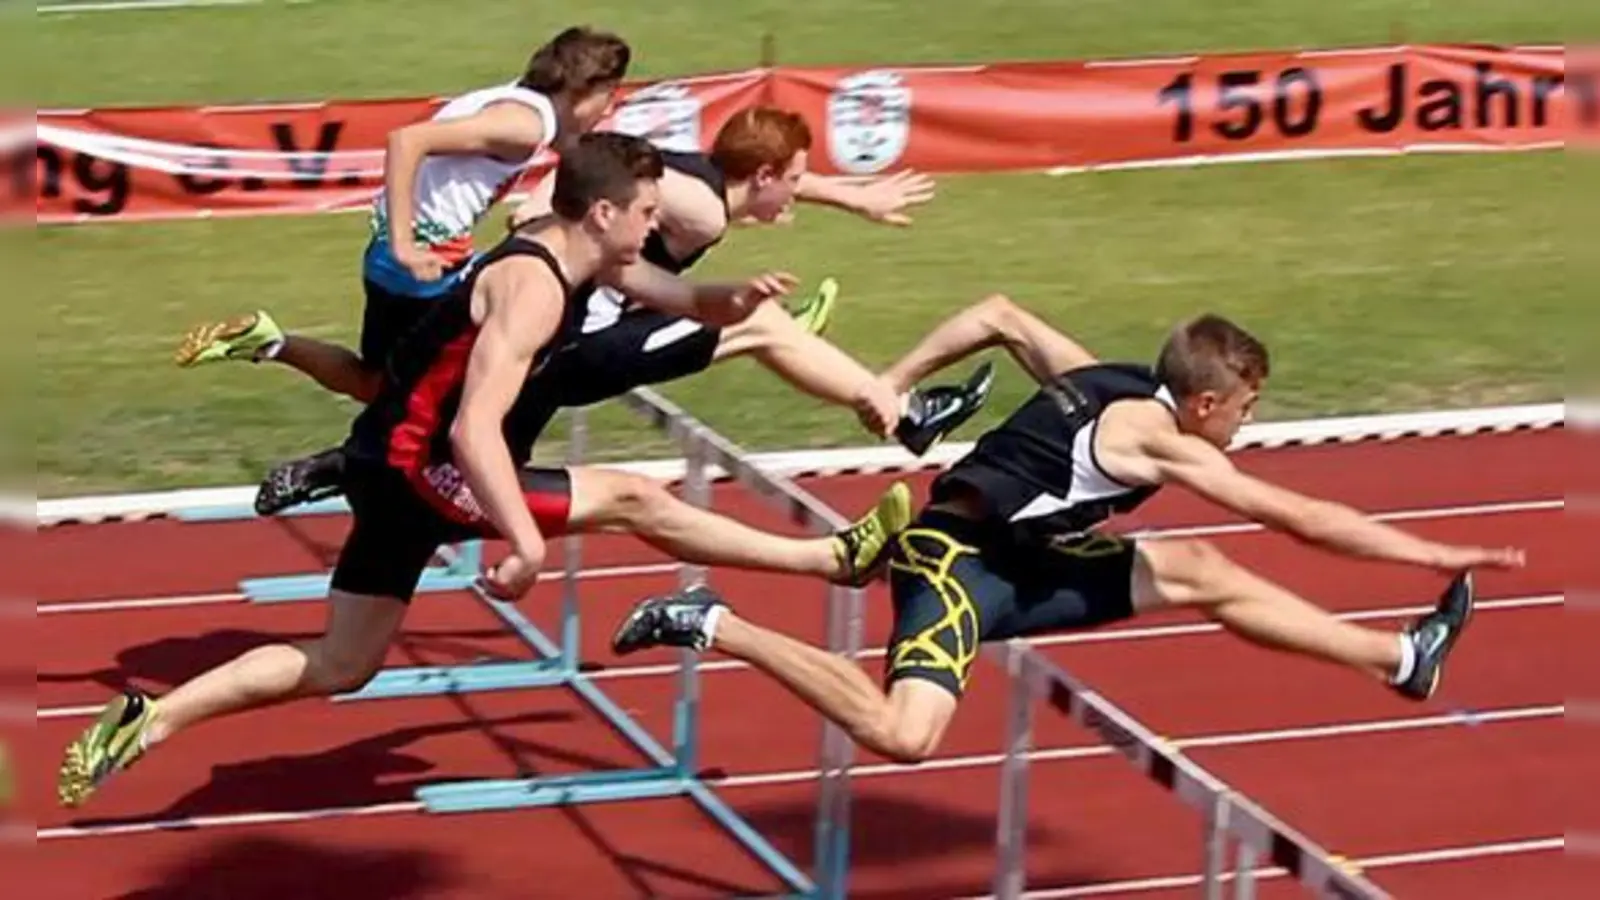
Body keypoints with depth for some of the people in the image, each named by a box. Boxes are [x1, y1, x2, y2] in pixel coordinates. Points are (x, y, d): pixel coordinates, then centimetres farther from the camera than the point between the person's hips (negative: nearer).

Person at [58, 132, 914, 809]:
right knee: (634, 500, -6)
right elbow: (475, 431, -31)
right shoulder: (535, 288, -21)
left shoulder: (558, 253, 8)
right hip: (415, 467, -9)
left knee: (339, 666, 15)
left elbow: (660, 290, 26)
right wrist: (527, 542, -36)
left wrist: (734, 296, 8)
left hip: (397, 465, 9)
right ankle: (837, 556, 3)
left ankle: (147, 720, 10)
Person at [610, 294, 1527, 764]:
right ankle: (716, 626, -17)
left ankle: (1398, 659, 18)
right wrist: (1442, 554, -11)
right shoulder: (1157, 439, -17)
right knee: (903, 734, -30)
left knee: (1202, 574, 11)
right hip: (959, 559, -10)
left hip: (1015, 560, 10)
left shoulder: (1105, 381, 9)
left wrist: (890, 385, 21)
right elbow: (1304, 518, -16)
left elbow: (999, 316, 17)